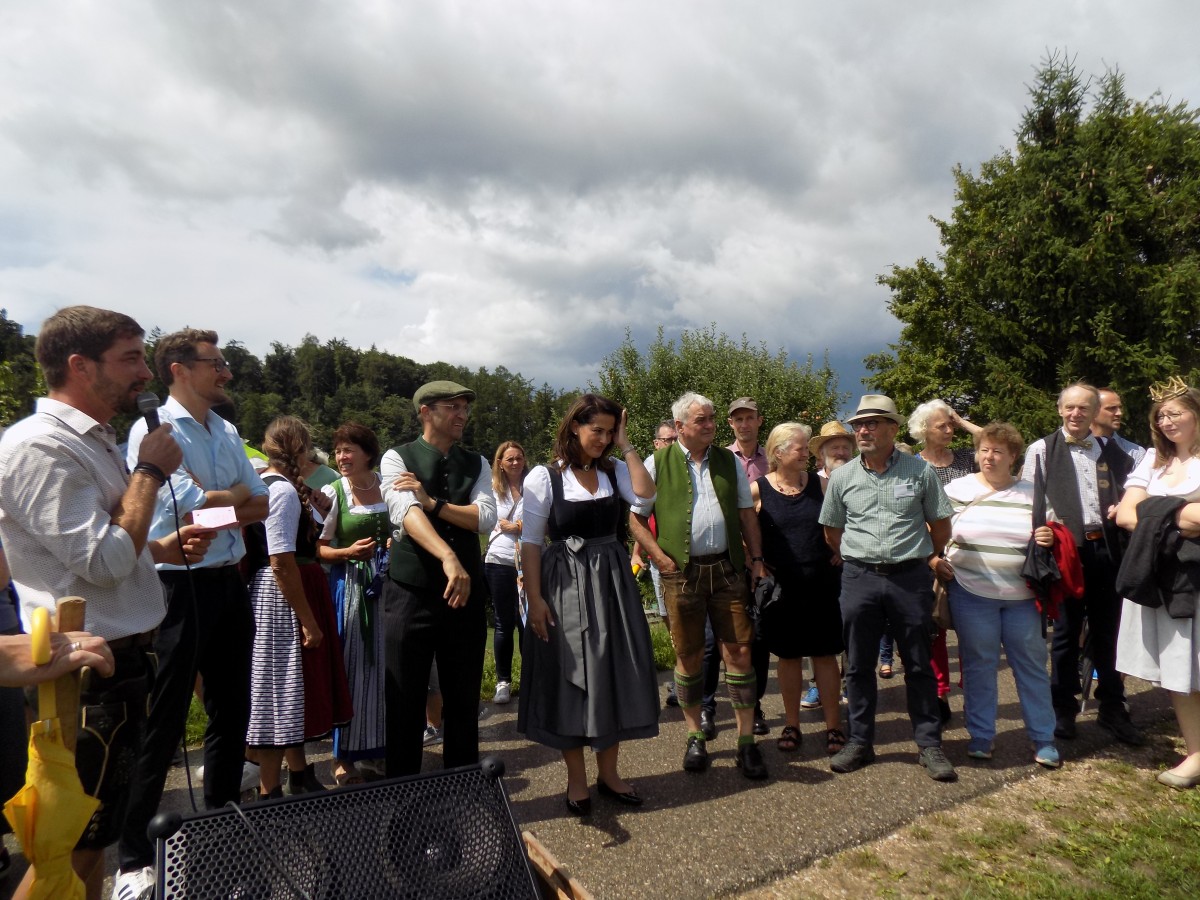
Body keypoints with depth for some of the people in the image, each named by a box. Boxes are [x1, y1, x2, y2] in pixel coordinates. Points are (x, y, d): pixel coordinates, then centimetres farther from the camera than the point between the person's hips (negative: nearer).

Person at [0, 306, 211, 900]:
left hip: (124, 658, 9)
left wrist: (164, 548, 7)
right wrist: (150, 471, -16)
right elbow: (104, 561, -25)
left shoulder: (96, 440, 11)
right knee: (68, 849, 7)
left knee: (95, 831, 22)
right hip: (89, 669, -9)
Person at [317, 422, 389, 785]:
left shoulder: (388, 486, 4)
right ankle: (343, 755, 14)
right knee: (348, 665, 0)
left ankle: (381, 744, 25)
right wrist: (348, 553, -18)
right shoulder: (332, 493, -3)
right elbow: (319, 548, -2)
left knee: (383, 664, 9)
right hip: (349, 586, -3)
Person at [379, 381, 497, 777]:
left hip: (466, 590, 4)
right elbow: (407, 514, -21)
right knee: (405, 702, 6)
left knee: (464, 700, 13)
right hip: (411, 591, -3)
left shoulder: (477, 464, 9)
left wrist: (432, 502, -17)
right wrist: (448, 558, -35)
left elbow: (486, 518, -5)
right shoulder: (398, 458, -3)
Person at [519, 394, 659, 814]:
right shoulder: (544, 477, -7)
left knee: (614, 674, 11)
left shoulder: (614, 471, 6)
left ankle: (608, 772, 28)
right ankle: (576, 779, 23)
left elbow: (645, 495, -14)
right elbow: (531, 542, -9)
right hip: (566, 586, -4)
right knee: (571, 678, 6)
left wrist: (626, 447, -8)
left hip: (612, 583, 5)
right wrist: (535, 600, -14)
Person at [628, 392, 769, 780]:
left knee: (739, 651, 3)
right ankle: (695, 737, 25)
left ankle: (746, 740, 17)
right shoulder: (657, 463, 0)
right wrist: (661, 559, -8)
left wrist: (756, 559, 6)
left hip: (727, 568, 2)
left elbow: (747, 514, 13)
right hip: (682, 572, -2)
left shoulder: (729, 461, 10)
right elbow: (636, 518, 1)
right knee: (689, 657, 8)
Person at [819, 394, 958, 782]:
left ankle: (930, 745, 22)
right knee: (858, 665, 9)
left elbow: (941, 525, 7)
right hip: (859, 578, 2)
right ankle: (860, 742, 22)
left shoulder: (920, 471, -1)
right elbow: (832, 531, 13)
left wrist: (924, 560, 14)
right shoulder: (842, 477, 3)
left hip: (911, 578, -1)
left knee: (919, 665, 8)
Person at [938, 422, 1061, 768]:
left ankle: (1043, 738, 23)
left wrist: (1049, 539, -9)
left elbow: (1050, 538, 14)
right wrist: (935, 561, -10)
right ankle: (980, 736, 20)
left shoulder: (1032, 494, 6)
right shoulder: (958, 489, 1)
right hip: (971, 593, -1)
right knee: (978, 665, 7)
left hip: (1022, 595, 2)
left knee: (1032, 664, 8)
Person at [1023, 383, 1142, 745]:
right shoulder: (1042, 449, 1)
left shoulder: (1111, 452, 12)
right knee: (1066, 633, 7)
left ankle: (1112, 709, 26)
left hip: (1106, 549, 4)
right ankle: (1064, 708, 20)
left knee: (1107, 632, 12)